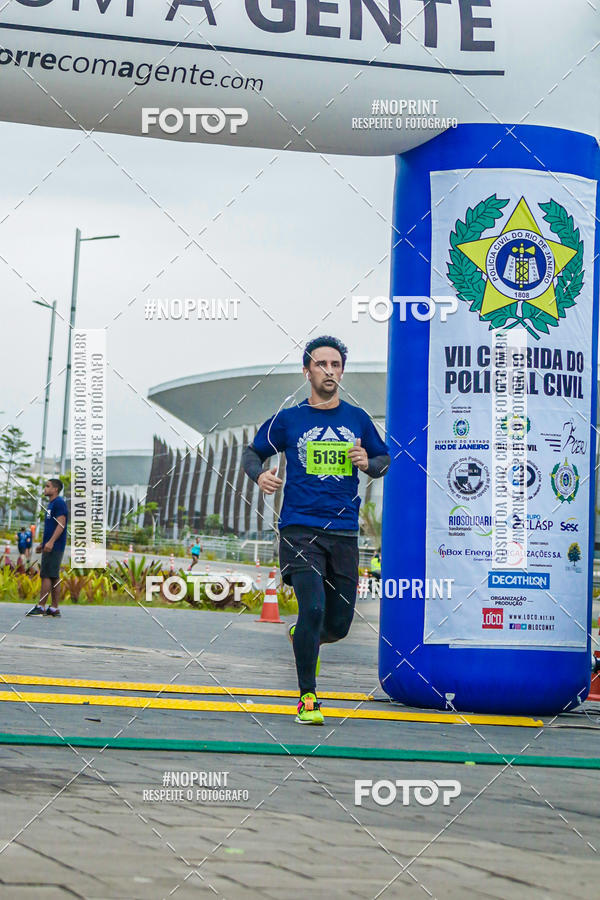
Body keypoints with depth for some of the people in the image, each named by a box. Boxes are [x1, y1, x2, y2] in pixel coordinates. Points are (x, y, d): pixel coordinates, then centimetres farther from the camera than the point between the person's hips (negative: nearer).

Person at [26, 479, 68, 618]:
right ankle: (54, 608, 9)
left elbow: (61, 524, -19)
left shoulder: (59, 503, -11)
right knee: (54, 577, 8)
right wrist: (43, 544, 24)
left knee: (46, 576, -9)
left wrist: (50, 542, -26)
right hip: (50, 547, 10)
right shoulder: (51, 504, 20)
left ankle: (41, 607, -9)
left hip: (54, 547, -10)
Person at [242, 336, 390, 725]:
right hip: (300, 529, -3)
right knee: (314, 608, -19)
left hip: (345, 532, 3)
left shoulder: (358, 419, 11)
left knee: (338, 624, 6)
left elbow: (384, 460, 21)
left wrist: (369, 463, -2)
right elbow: (252, 452, 14)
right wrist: (259, 474, -8)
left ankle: (303, 637, 42)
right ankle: (307, 697, -4)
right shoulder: (288, 419, 5)